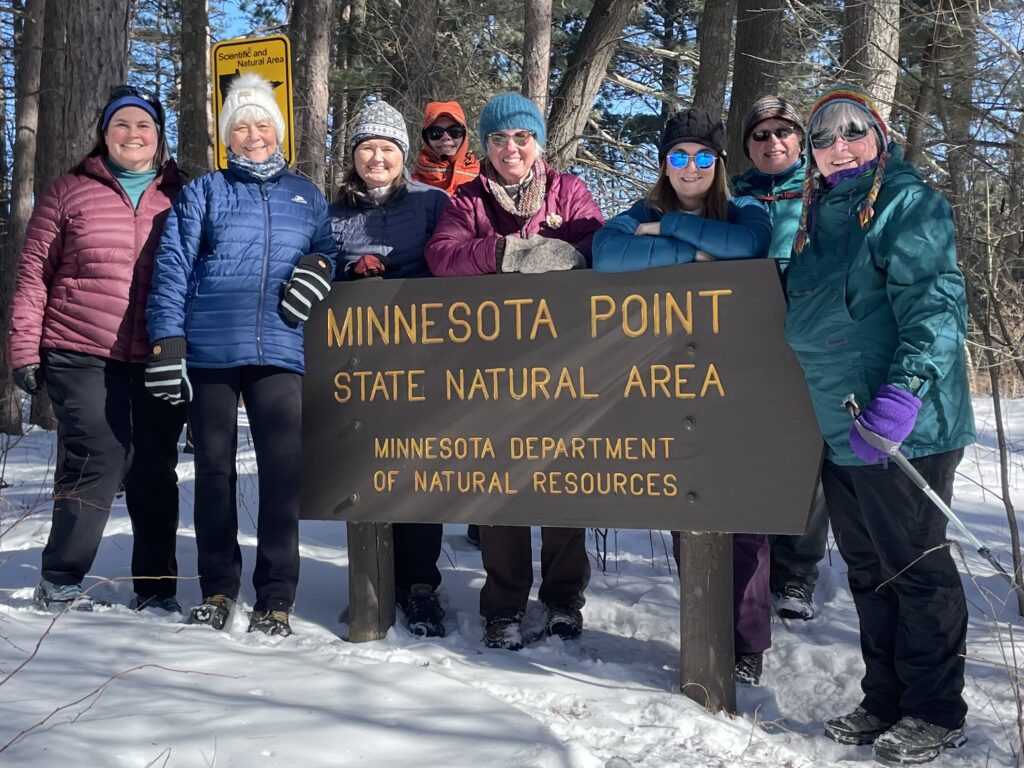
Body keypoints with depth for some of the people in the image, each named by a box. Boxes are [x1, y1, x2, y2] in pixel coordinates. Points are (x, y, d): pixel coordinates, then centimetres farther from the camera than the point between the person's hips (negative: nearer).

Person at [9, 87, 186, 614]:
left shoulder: (180, 198, 10)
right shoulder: (70, 192, 6)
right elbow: (34, 274, 6)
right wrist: (25, 351, 0)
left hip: (159, 364, 2)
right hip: (83, 358, -2)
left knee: (154, 472, 6)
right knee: (97, 462, -8)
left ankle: (155, 589, 17)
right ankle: (59, 582, 11)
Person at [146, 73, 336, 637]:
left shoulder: (306, 195, 18)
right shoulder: (203, 193, 12)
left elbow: (327, 251, 20)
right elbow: (173, 267, 4)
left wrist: (319, 268, -5)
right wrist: (166, 342, -7)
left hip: (279, 352, 0)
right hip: (209, 350, 0)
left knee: (283, 472, -6)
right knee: (214, 468, 7)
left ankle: (275, 598, 3)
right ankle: (218, 588, 19)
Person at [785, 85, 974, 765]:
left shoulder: (908, 203, -8)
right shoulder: (814, 216, 15)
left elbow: (933, 303, -20)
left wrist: (905, 391, -30)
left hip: (904, 431, -8)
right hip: (839, 433, 8)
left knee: (916, 567, 2)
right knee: (869, 572, 15)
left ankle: (936, 713, 17)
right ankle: (886, 700, 29)